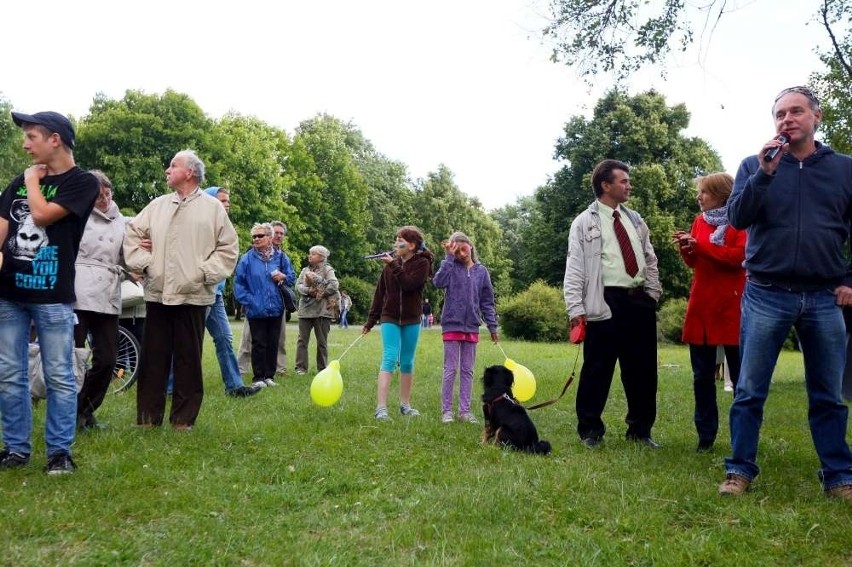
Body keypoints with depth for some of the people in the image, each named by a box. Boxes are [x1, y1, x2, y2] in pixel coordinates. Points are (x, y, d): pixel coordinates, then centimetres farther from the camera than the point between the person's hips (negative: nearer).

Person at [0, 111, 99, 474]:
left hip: (52, 295, -6)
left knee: (58, 376, 0)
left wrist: (33, 180, 2)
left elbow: (42, 214, -14)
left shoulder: (82, 182, -3)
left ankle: (60, 451, 8)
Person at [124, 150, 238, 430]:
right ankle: (148, 417, 15)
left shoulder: (213, 208, 3)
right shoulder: (158, 205, 13)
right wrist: (144, 262, 1)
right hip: (157, 293, 3)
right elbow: (133, 233, 15)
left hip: (192, 295, -3)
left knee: (188, 360, 3)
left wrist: (206, 271, -8)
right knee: (153, 358, 6)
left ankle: (183, 419, 12)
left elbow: (228, 247, 1)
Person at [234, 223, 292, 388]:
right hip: (256, 310, -3)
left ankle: (270, 376, 19)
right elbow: (239, 283, -4)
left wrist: (283, 277, -8)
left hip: (276, 308, 3)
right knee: (259, 344, 2)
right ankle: (259, 378, 10)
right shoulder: (247, 258, -5)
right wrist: (248, 300, -12)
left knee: (273, 343, 9)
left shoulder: (279, 256, 4)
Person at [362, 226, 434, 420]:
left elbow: (408, 284, -22)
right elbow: (380, 293, 7)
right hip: (390, 318, 0)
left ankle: (405, 404, 21)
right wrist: (371, 321, 8)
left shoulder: (422, 263, -5)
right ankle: (381, 408, -16)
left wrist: (394, 265, -21)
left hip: (411, 320, 0)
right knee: (389, 359, -11)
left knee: (407, 362, 9)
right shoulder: (391, 262, 2)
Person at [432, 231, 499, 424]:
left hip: (472, 327, 3)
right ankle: (446, 410, 10)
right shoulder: (451, 267, -1)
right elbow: (439, 282, -22)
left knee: (467, 370, 9)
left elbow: (487, 301, 10)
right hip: (452, 325, -3)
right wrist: (449, 256, -17)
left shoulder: (481, 271, 7)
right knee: (450, 370, 2)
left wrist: (492, 326, 6)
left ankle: (465, 410, 16)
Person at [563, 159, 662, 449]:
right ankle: (590, 430, 13)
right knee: (597, 370, -1)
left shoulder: (635, 220, 16)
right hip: (606, 303, -5)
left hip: (640, 301, 6)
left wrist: (652, 293, 10)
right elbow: (574, 269, -6)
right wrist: (576, 308, -14)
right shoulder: (584, 223, -1)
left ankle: (640, 430, 24)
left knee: (643, 370, 10)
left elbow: (650, 260, 21)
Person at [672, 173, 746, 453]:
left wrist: (699, 245, -17)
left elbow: (740, 255, -16)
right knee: (702, 375, 7)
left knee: (740, 374, 2)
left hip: (731, 306, -5)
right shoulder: (700, 220, 14)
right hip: (701, 306, 5)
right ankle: (706, 435, 15)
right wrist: (686, 249, -4)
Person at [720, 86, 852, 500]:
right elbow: (738, 218, -7)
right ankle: (740, 471, 9)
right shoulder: (754, 166, 5)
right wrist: (764, 173, -18)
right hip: (766, 296, -1)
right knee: (749, 392, 1)